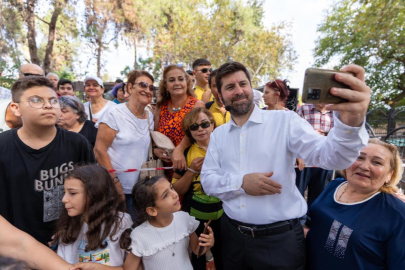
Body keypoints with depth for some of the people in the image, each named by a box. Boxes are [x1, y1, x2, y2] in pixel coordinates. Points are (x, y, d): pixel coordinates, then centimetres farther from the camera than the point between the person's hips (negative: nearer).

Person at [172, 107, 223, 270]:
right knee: (197, 257, 20)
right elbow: (177, 191, -5)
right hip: (195, 218, 0)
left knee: (222, 256, 18)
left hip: (222, 217, 0)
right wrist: (191, 170, -18)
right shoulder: (185, 154, -6)